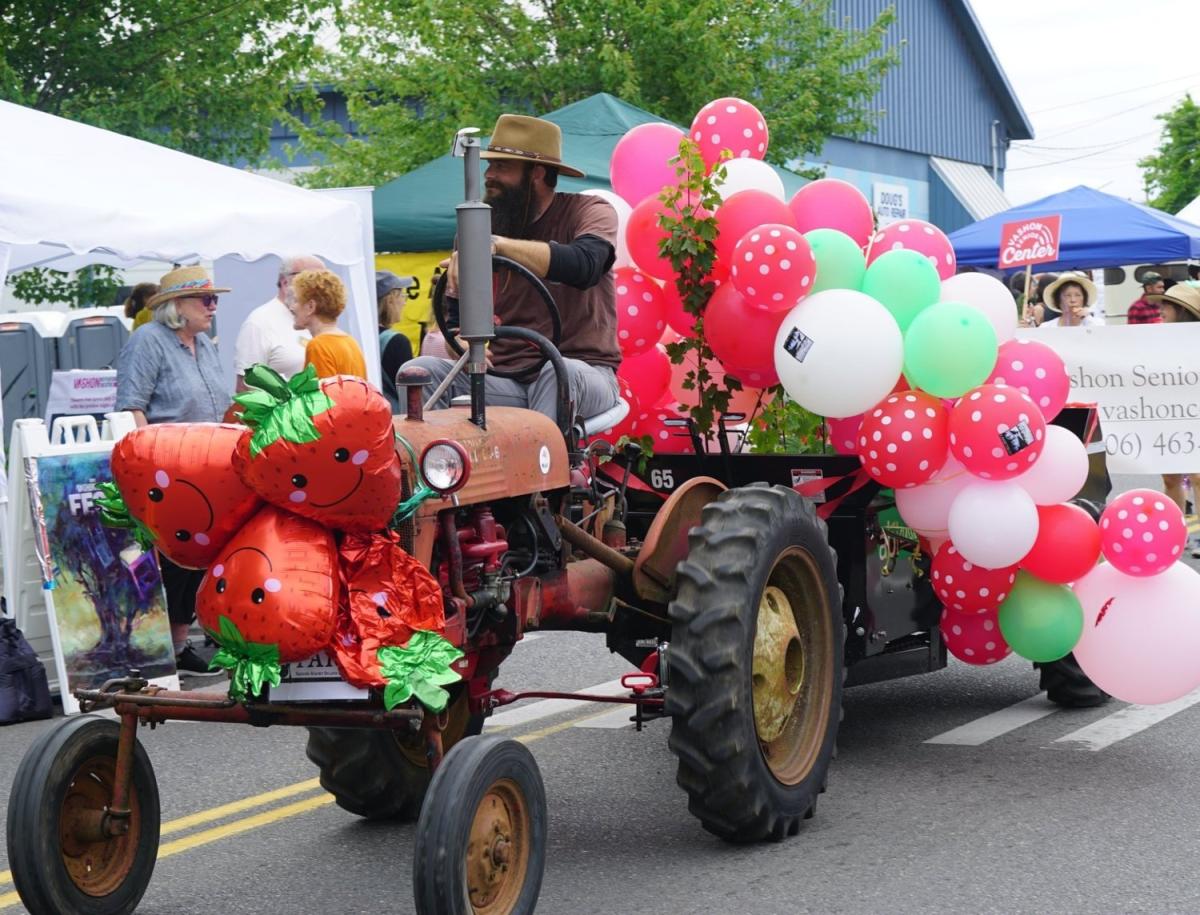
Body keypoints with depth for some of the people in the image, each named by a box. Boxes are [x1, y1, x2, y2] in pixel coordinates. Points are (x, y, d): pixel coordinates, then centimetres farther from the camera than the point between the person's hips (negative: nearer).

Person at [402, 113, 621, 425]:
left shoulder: (590, 211, 1)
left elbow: (584, 265, -24)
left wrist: (499, 244, -31)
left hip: (583, 375, -4)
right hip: (504, 380, 4)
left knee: (562, 372, -39)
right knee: (421, 370, -21)